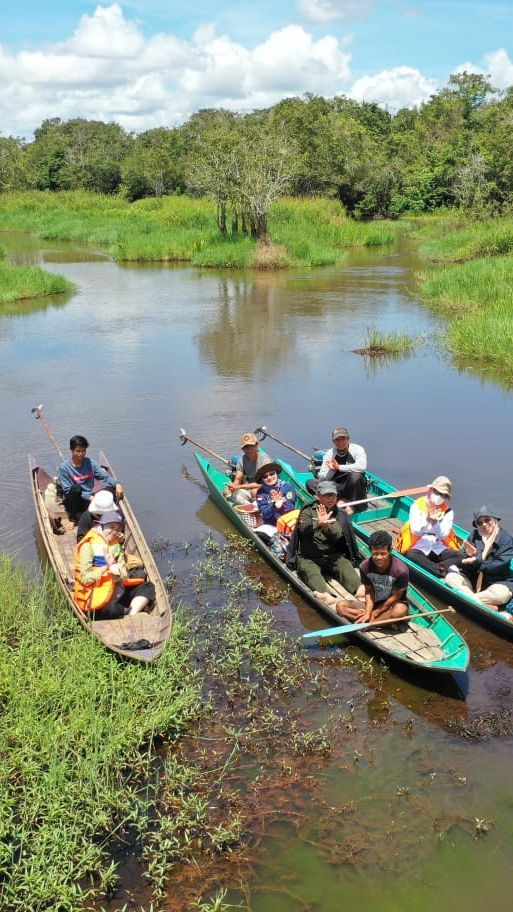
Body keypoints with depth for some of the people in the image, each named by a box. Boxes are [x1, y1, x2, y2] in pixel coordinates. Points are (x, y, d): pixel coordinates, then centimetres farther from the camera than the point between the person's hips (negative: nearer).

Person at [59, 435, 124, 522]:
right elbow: (67, 490, -13)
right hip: (72, 502, -3)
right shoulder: (64, 467, -9)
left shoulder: (91, 463, 3)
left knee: (111, 489, -21)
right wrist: (89, 497, -23)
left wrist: (117, 484, -28)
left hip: (89, 500, 3)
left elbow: (105, 476, -6)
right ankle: (73, 518, -14)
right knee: (76, 488, -36)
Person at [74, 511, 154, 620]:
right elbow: (85, 579, -14)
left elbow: (124, 577, 1)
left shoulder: (117, 546, 13)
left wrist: (114, 568, -20)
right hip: (94, 597, -7)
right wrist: (106, 567, -21)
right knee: (111, 609, -39)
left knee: (148, 587, -5)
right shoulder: (88, 545, -7)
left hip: (115, 592, 7)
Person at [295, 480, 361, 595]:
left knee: (354, 582, -23)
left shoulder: (339, 515, 11)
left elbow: (337, 536, -8)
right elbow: (303, 528, -16)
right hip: (309, 558, -4)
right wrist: (318, 523, -38)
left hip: (333, 556, 4)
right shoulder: (308, 511, 7)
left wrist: (327, 527, -31)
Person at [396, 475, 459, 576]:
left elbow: (443, 535, -6)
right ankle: (442, 570, -47)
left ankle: (442, 568, -45)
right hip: (419, 548, -2)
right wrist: (427, 519, -22)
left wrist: (435, 521, -22)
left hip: (439, 549, 3)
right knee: (411, 555, -37)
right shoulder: (417, 506, 3)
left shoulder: (447, 511, 7)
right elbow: (415, 531, -8)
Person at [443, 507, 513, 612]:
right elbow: (464, 559, -2)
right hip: (473, 580, 5)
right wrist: (472, 555, -25)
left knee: (500, 594, -37)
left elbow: (500, 565, -16)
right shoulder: (474, 536, 4)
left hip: (499, 581, -5)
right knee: (450, 577, -19)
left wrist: (476, 561, -18)